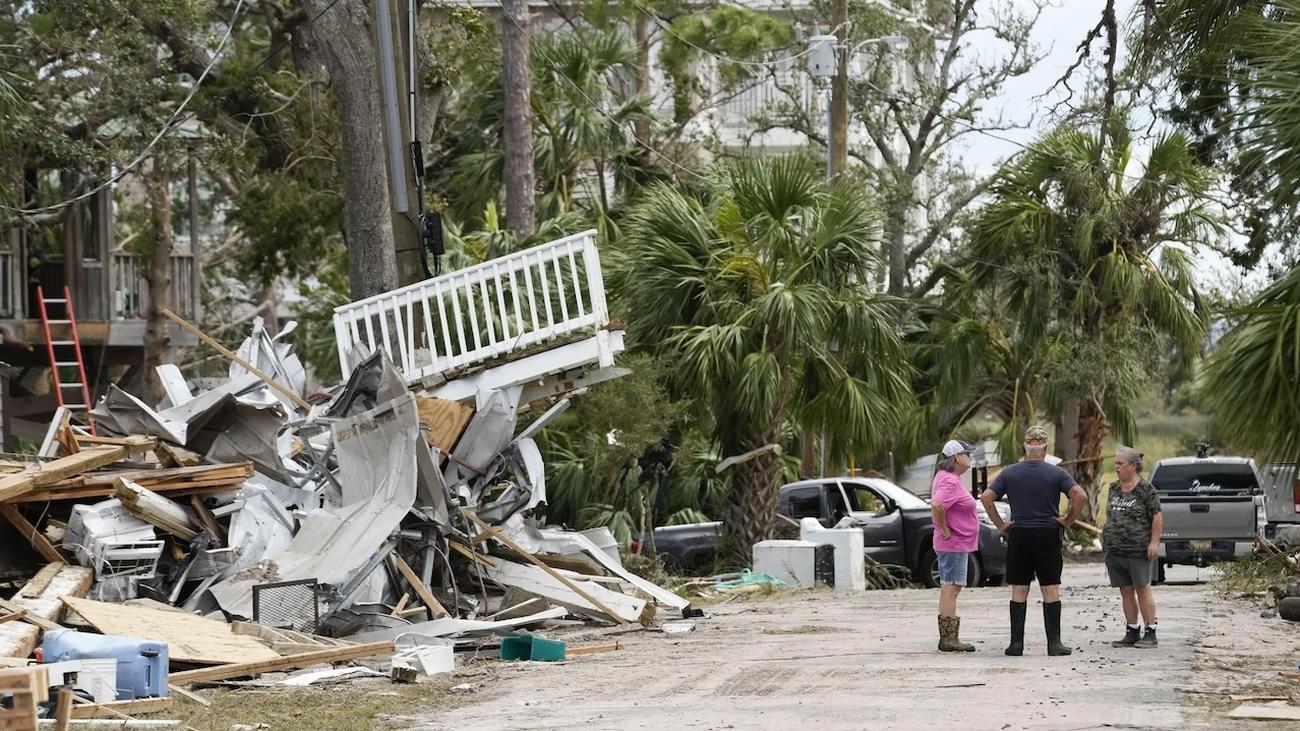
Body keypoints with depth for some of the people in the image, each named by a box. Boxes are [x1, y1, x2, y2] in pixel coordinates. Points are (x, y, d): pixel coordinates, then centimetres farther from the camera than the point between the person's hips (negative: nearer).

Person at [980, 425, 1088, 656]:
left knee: (1019, 591, 5)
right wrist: (1069, 521, -2)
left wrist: (1000, 524, 1)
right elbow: (1080, 496, -14)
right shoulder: (1056, 473, -2)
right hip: (1048, 536, -1)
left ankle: (1016, 643, 2)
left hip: (1018, 535, 1)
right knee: (1051, 590, 2)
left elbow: (986, 497, -4)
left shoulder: (1010, 473, 3)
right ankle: (1054, 643, 0)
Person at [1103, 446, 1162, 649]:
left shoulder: (1145, 489, -6)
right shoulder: (1114, 488, 13)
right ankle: (1132, 632, 14)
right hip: (1115, 550, 6)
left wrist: (1154, 542, -13)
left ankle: (1150, 633, 2)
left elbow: (1157, 517, -6)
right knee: (1125, 591, 8)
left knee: (1142, 589, -3)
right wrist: (1106, 539, 17)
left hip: (1138, 550, -6)